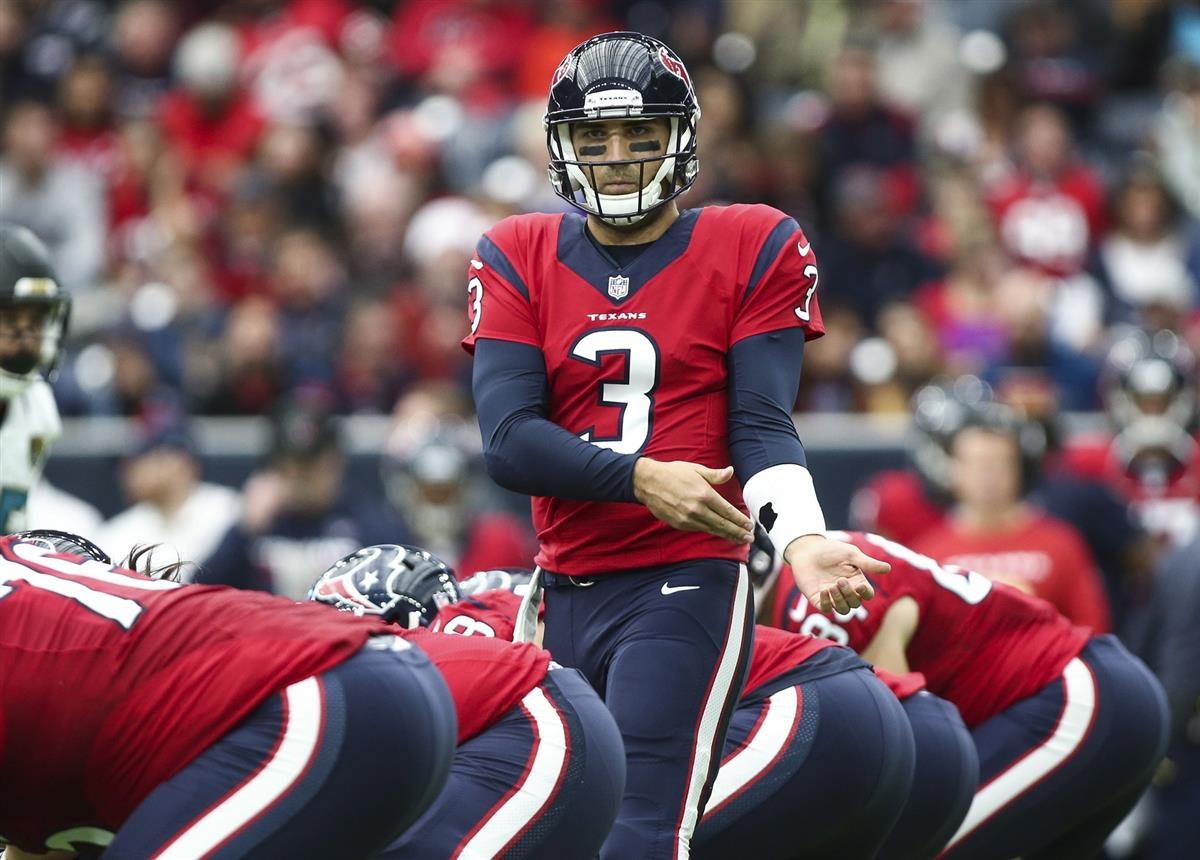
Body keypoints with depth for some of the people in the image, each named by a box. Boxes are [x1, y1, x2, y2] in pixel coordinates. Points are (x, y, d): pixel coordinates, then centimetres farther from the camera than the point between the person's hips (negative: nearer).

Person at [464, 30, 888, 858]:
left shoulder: (752, 251, 2)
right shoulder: (519, 259, 7)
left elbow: (762, 426, -6)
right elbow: (509, 442, -4)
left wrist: (801, 536, -26)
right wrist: (641, 479, -19)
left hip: (686, 584, -4)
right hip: (564, 594, 4)